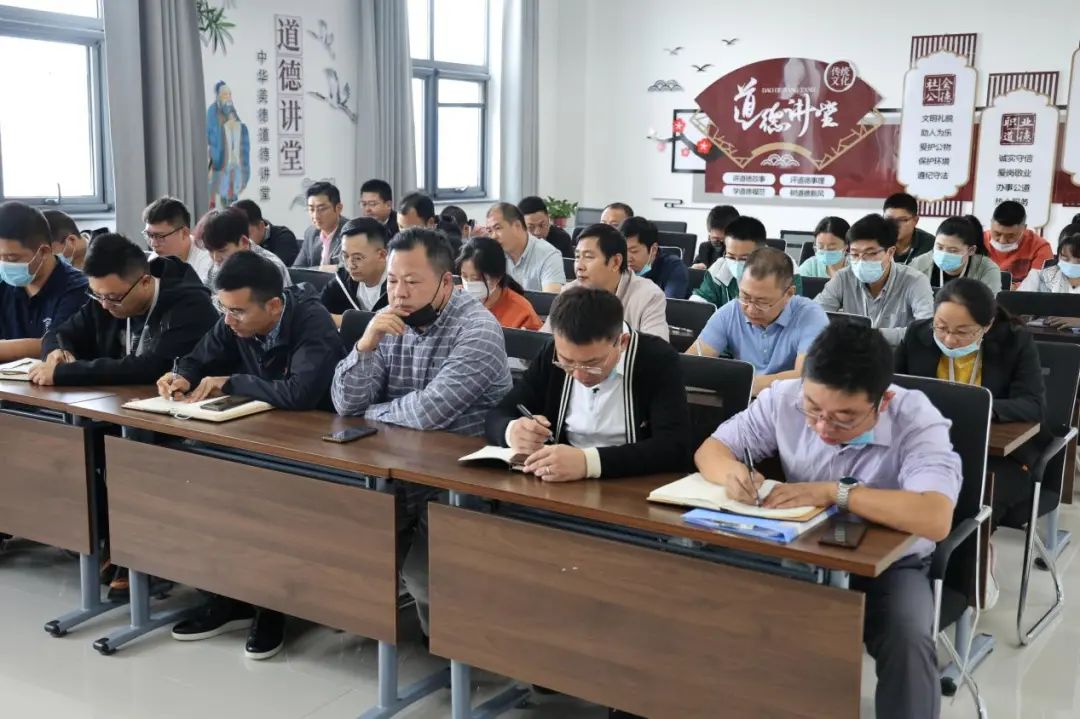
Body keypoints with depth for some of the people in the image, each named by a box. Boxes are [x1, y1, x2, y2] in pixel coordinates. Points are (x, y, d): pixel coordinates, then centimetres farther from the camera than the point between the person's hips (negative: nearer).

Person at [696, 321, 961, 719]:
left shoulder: (918, 422, -22)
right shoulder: (784, 399, -12)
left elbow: (935, 520, -37)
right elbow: (711, 449, -2)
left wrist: (835, 491, -36)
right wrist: (732, 471, -26)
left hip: (887, 566, -3)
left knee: (908, 643, -32)